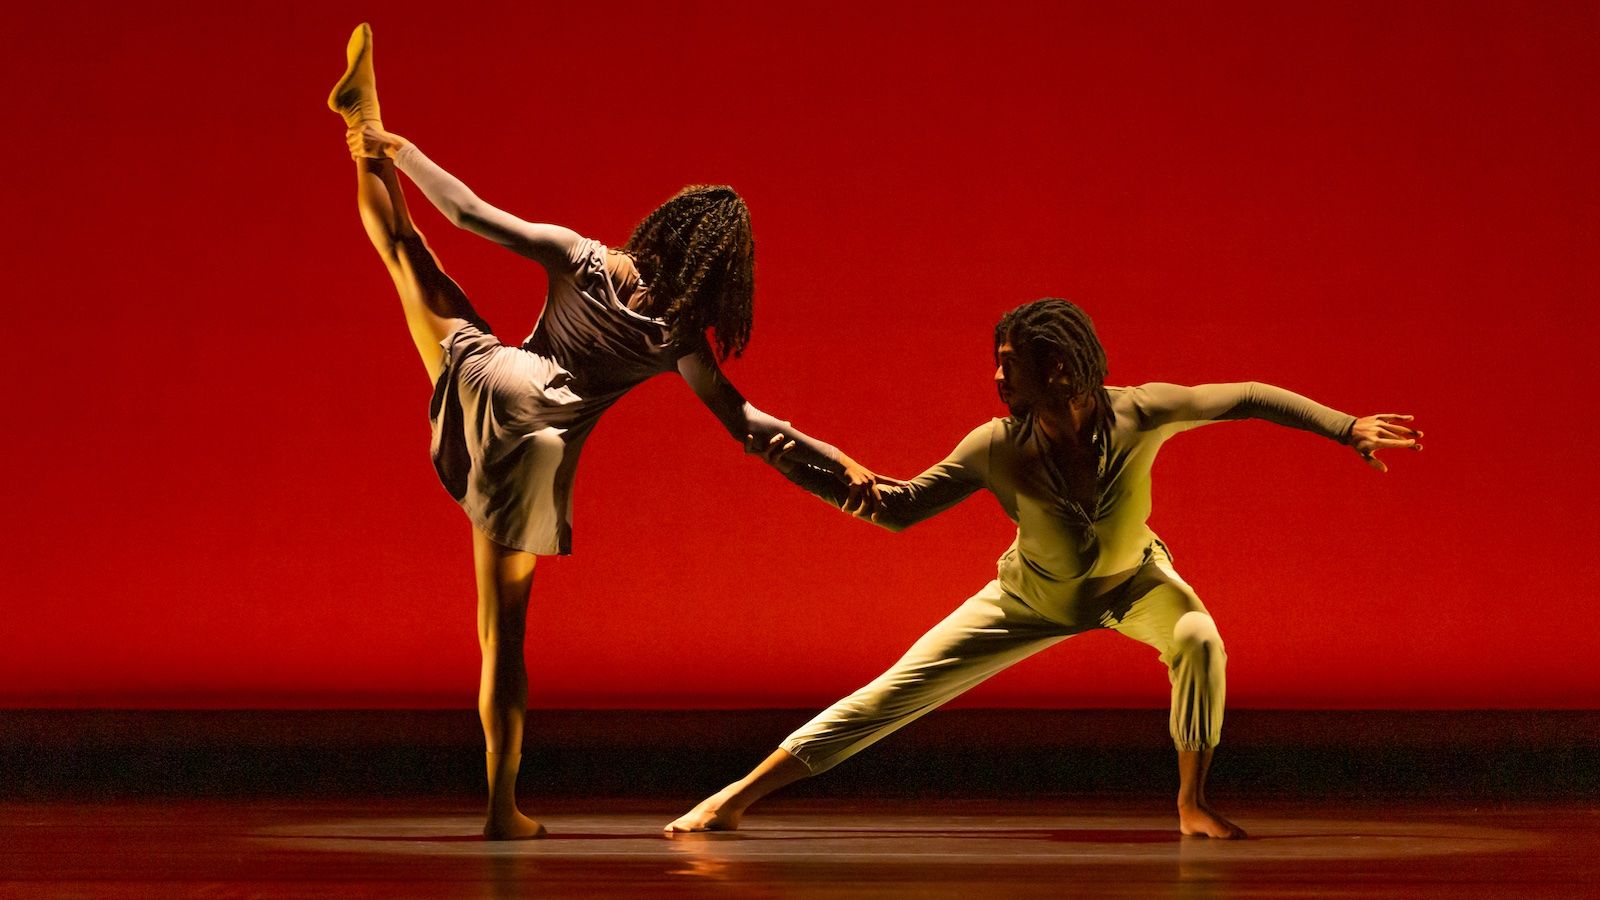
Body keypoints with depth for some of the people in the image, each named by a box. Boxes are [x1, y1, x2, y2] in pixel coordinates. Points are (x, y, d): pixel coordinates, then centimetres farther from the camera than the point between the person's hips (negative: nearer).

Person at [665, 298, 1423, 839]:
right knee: (892, 693, -5)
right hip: (1033, 597, 0)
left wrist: (1346, 427, -28)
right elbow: (901, 507, -21)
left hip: (1132, 579, 0)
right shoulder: (997, 449, -30)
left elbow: (1247, 399, -22)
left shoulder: (1138, 414, -32)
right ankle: (737, 798, 2)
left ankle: (1192, 802, -11)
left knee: (1198, 640, -33)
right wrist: (811, 476, -33)